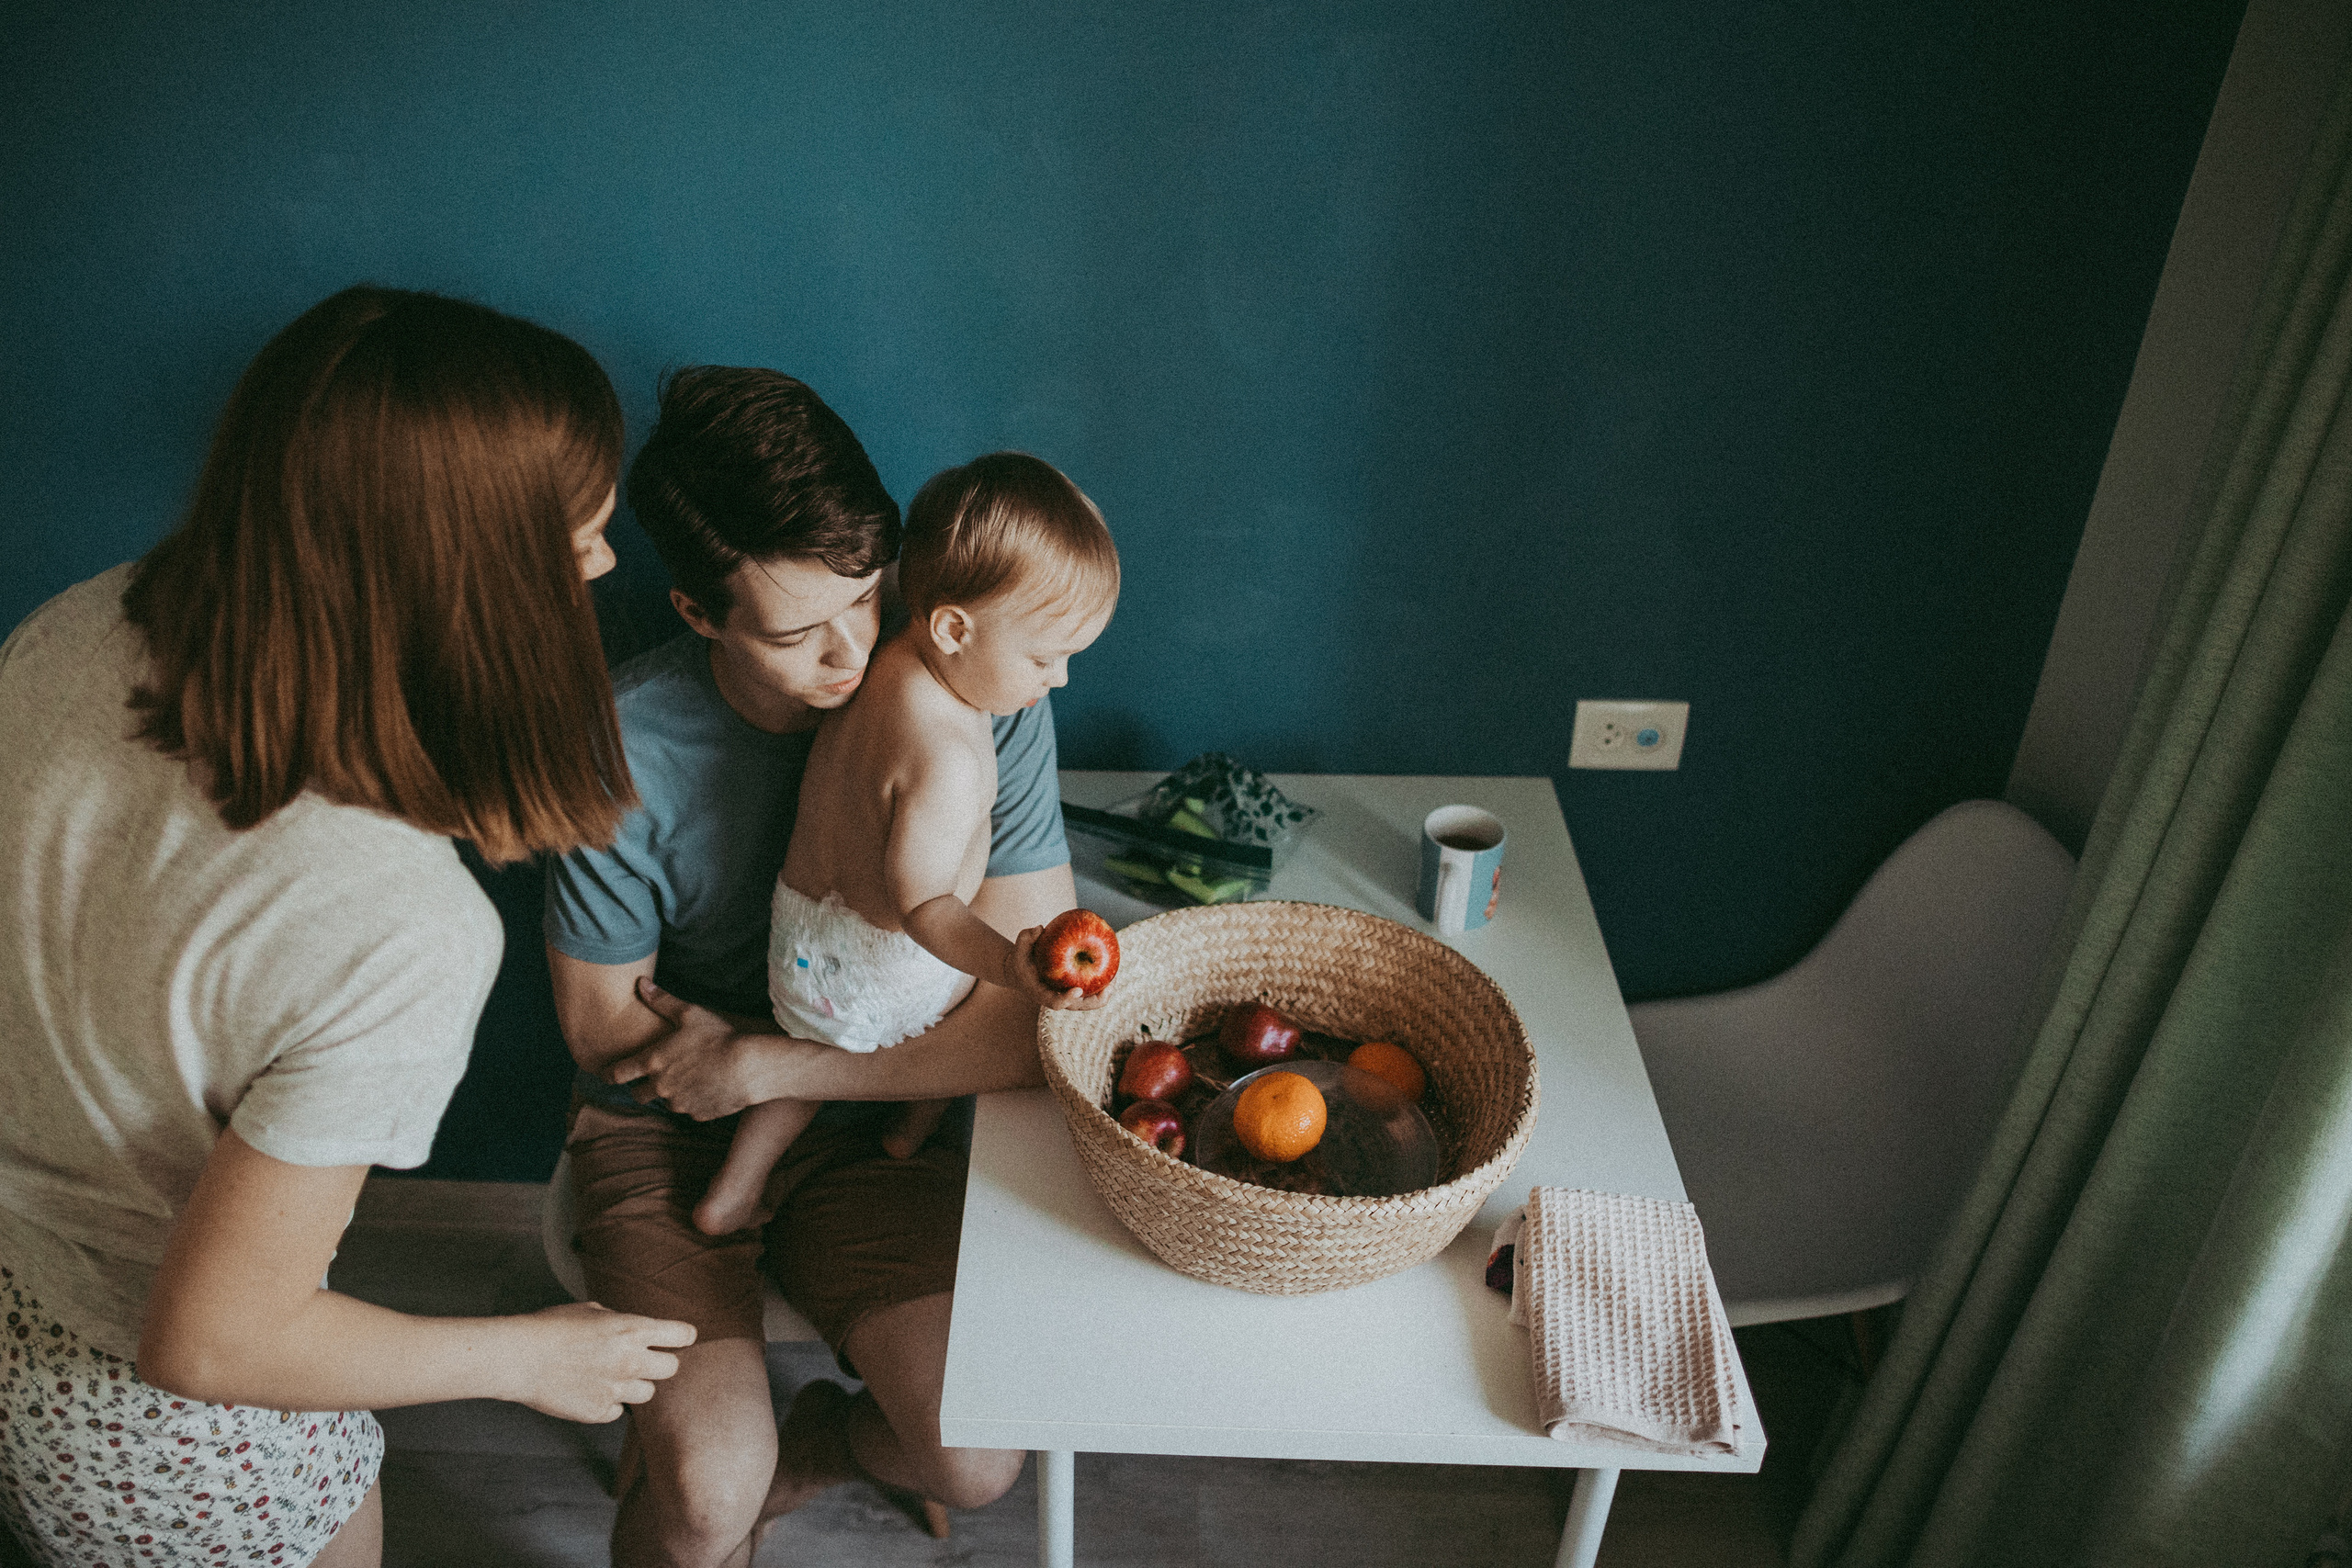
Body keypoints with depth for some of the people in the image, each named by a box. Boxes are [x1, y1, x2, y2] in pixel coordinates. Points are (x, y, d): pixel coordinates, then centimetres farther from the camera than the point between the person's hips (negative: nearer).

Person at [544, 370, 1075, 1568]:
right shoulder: (626, 748, -22)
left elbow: (1030, 1023, -20)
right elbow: (602, 1026, -6)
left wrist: (756, 1062, -18)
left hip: (873, 1120, 1)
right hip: (665, 1126, -1)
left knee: (979, 1462, -12)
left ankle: (803, 1443, 22)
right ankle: (686, 1462, 20)